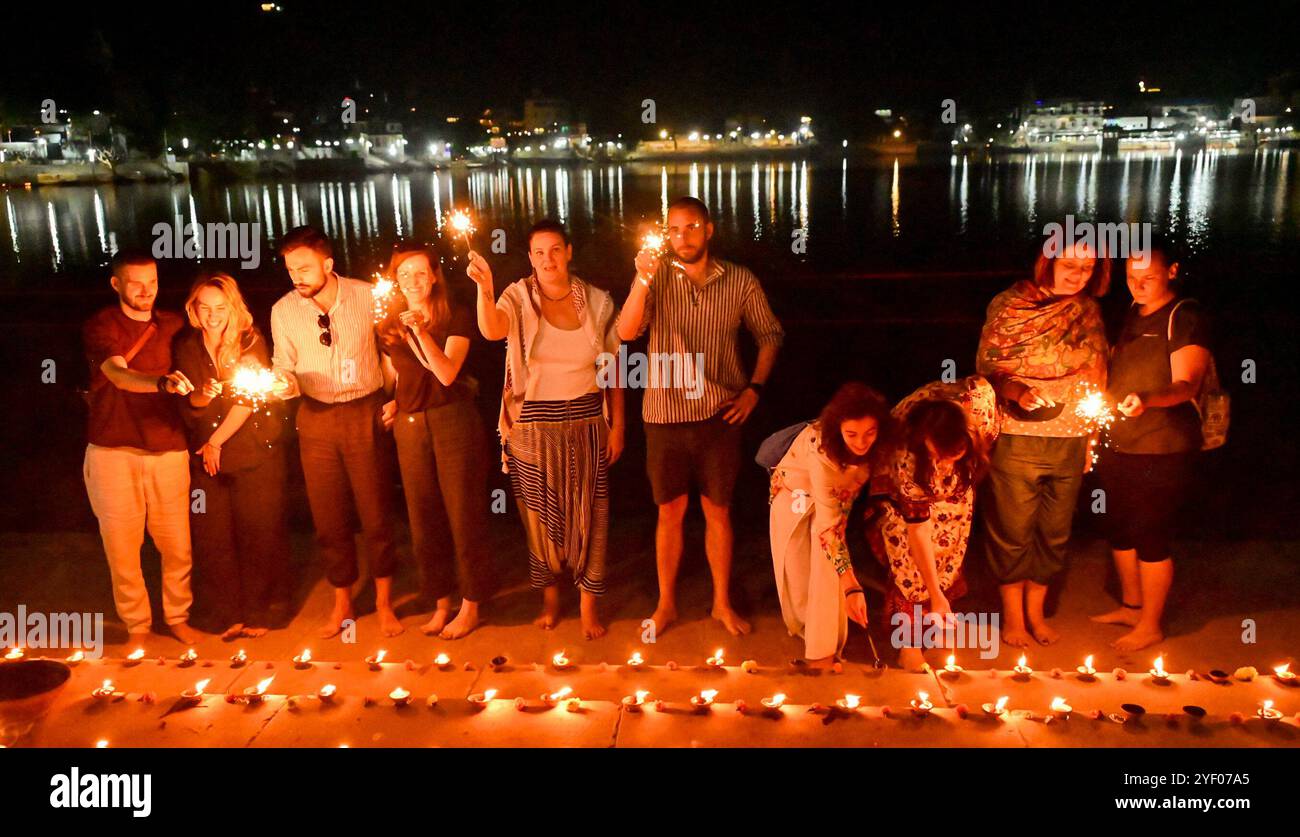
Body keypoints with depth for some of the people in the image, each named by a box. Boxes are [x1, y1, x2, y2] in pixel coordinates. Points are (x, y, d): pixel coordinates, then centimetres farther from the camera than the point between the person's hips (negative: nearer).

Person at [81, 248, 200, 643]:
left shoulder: (173, 325, 11)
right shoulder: (100, 326, -3)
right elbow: (119, 375, -22)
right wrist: (162, 383, -40)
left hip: (168, 450, 3)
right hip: (113, 451, -2)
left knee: (177, 543, 3)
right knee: (121, 544, 3)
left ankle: (177, 616, 24)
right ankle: (136, 625, 21)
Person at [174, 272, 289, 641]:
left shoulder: (251, 342, -3)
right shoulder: (186, 347, 6)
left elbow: (249, 399, -8)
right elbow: (189, 404, 5)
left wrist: (217, 440, -9)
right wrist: (202, 396, -17)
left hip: (256, 454, -3)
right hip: (206, 456, 3)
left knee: (257, 533, 0)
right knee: (213, 536, 2)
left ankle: (256, 613, 11)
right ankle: (228, 614, 13)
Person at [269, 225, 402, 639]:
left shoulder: (366, 296, -8)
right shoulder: (283, 310, -4)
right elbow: (285, 368, 3)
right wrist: (284, 383, -19)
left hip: (366, 414, -2)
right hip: (317, 418, 2)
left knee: (376, 512, 4)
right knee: (329, 516, 10)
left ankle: (384, 603, 22)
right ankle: (342, 604, 28)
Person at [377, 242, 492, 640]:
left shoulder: (457, 317, -3)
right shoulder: (389, 327, 9)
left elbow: (447, 373, -16)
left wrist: (421, 330, -24)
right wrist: (392, 404, 4)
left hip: (454, 423, -5)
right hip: (410, 427, 5)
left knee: (463, 516, 1)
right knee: (423, 520, 9)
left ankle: (470, 607, 14)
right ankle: (441, 604, 24)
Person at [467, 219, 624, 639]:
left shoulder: (597, 301, -1)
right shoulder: (519, 298, -5)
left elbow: (612, 368, 4)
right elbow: (492, 330, -27)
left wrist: (617, 425, 2)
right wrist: (485, 288, -45)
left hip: (587, 423, 1)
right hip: (534, 426, -1)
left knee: (588, 514, 6)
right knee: (542, 515, 11)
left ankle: (588, 603, 22)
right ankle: (550, 597, 30)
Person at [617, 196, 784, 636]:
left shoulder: (741, 282, -2)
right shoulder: (656, 278, -4)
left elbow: (770, 334, 10)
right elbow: (626, 332, -17)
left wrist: (754, 389, 1)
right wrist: (643, 280, -30)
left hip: (720, 416, 0)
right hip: (666, 415, 0)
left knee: (718, 511, 12)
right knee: (670, 512, 11)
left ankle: (722, 603, 27)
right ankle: (666, 603, 26)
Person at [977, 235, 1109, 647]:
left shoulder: (1089, 311, 7)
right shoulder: (1009, 305, -7)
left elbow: (1096, 376, 13)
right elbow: (985, 367, -6)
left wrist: (1092, 436, 11)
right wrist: (1017, 391, -25)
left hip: (1070, 443, 4)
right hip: (1017, 439, -4)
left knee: (1054, 532, 13)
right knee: (1013, 531, 5)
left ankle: (1036, 611, 31)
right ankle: (1012, 615, 22)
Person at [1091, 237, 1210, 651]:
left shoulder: (1186, 317, -10)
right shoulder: (1131, 314, 12)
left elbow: (1187, 385, -20)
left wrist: (1146, 400, -38)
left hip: (1162, 451, -7)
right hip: (1118, 446, 8)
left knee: (1151, 538, 1)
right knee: (1118, 530, 16)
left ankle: (1150, 625, 16)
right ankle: (1131, 605, 35)